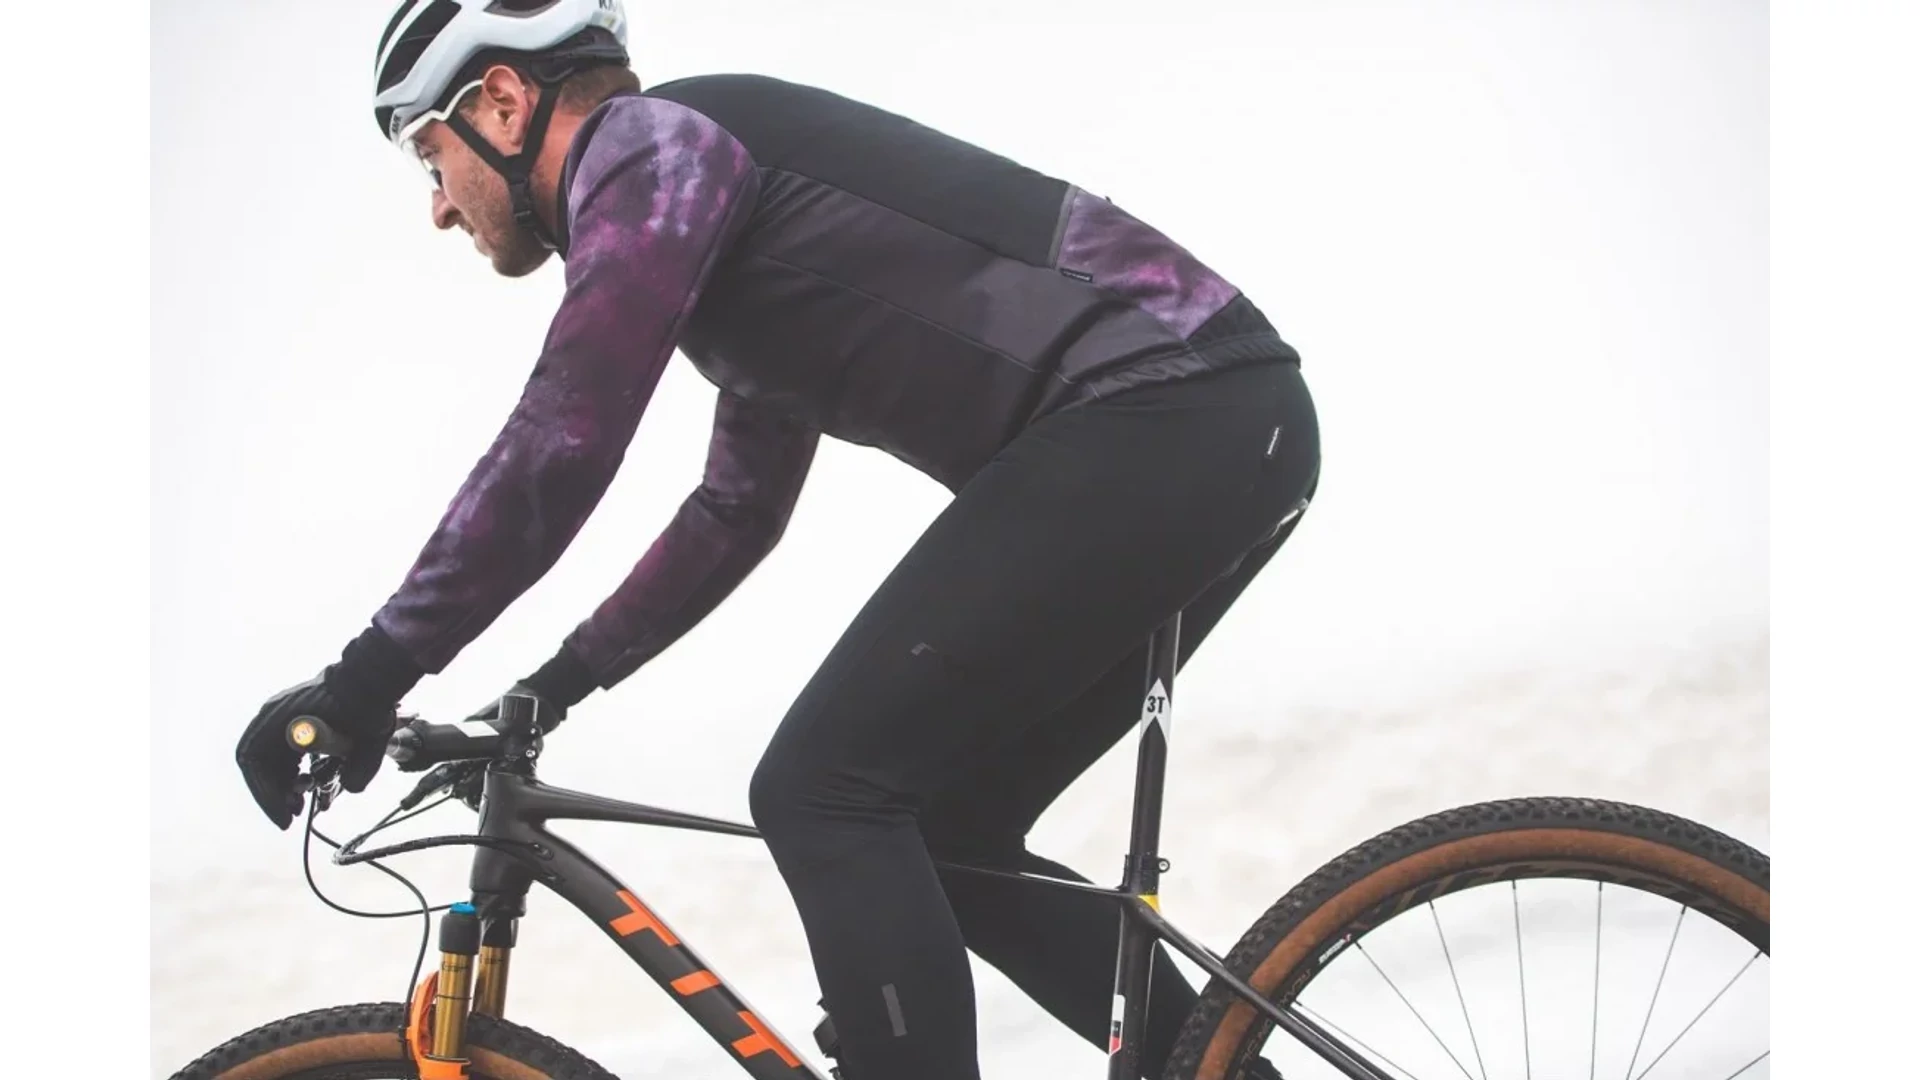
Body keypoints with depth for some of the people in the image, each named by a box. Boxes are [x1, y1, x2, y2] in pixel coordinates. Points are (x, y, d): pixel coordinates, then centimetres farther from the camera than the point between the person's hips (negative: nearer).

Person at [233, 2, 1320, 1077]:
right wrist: (551, 689, 38)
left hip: (1157, 418, -10)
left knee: (825, 793, -9)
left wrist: (370, 678, -8)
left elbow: (561, 446, -13)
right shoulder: (741, 263, 27)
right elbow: (738, 509, 38)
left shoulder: (650, 140, -2)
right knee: (942, 838, 14)